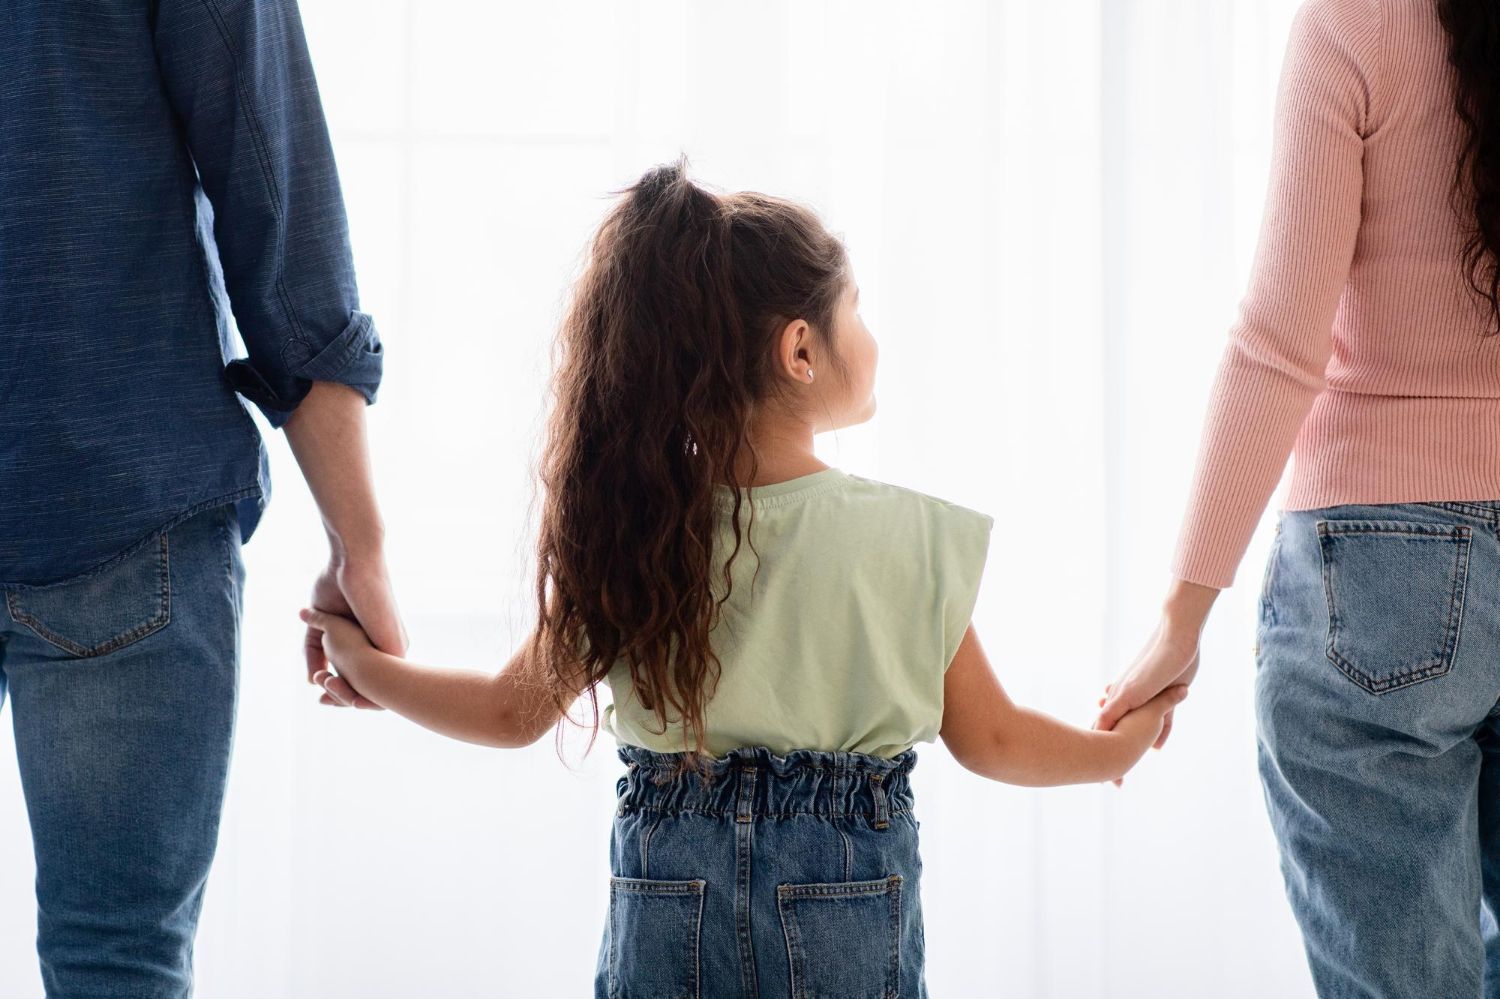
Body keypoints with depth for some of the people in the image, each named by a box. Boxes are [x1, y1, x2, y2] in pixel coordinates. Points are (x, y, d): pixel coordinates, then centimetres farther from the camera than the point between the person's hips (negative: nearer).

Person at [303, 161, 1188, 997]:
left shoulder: (627, 532, 0)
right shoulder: (912, 540, -5)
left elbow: (516, 712, 9)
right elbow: (989, 739, 5)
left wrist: (365, 667, 26)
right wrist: (1119, 746, 23)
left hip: (666, 903, 2)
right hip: (848, 915, -2)